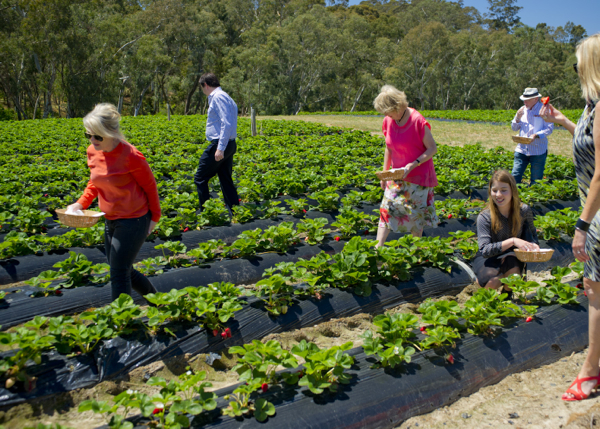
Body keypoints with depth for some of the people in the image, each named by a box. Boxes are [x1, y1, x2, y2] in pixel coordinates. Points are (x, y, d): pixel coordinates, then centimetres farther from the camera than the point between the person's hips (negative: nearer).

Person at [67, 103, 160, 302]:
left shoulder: (130, 156, -21)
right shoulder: (93, 152, -1)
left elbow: (150, 186, -9)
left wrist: (155, 217, -3)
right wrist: (81, 203, -3)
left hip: (134, 221, -8)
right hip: (111, 220, 8)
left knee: (119, 273, -3)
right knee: (124, 271, 17)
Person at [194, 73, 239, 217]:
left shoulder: (218, 97, -12)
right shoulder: (225, 97, 19)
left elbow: (226, 123, -23)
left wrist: (220, 148, -26)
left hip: (219, 145, -10)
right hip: (229, 145, 10)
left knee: (200, 178, 0)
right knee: (226, 180, 12)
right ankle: (235, 213, 12)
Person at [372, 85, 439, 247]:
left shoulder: (417, 121, -18)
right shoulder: (388, 121, -1)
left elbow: (432, 148, -15)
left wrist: (412, 165, -24)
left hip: (418, 175, -4)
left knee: (416, 213, 7)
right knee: (386, 209, -4)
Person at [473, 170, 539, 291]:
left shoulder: (524, 211, -11)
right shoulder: (484, 217, -20)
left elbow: (532, 234, 5)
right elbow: (484, 250, -28)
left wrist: (534, 245, -21)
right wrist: (512, 241, -40)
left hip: (513, 257, 2)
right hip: (488, 258, -2)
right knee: (492, 283, -33)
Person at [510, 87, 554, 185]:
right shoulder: (523, 109, 11)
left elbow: (549, 128, -9)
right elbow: (514, 128, 15)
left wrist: (536, 135, -24)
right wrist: (518, 118, -4)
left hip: (538, 151, -4)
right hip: (521, 149, 4)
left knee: (535, 182, 4)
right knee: (515, 177, -1)